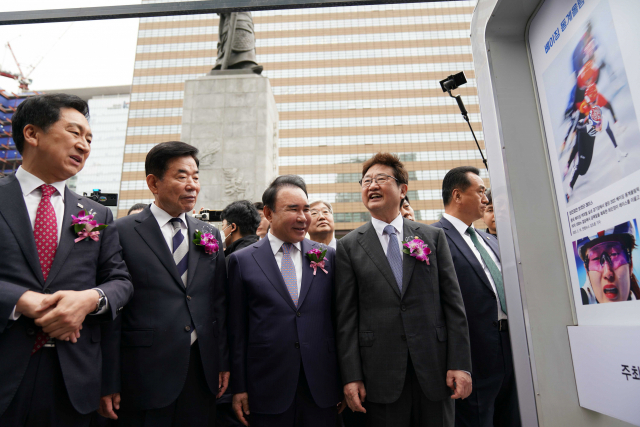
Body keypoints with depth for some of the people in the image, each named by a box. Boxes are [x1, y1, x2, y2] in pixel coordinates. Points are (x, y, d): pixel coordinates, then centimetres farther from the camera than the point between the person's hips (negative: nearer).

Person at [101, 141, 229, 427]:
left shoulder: (210, 235, 8)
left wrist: (223, 362, 8)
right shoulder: (122, 232, -6)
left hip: (201, 371, 4)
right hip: (145, 373, -4)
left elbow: (218, 303, 10)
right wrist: (108, 381, -6)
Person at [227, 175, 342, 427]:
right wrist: (238, 388, 0)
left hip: (322, 389, 2)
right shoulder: (242, 261, -2)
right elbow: (237, 330, 0)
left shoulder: (328, 257, 3)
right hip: (267, 392, -1)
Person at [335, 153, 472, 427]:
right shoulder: (349, 246, 1)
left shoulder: (434, 237, 6)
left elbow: (453, 303, 3)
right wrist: (351, 376, -5)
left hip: (435, 368, 2)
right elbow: (346, 316, -1)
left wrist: (460, 364, -3)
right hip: (381, 373, -1)